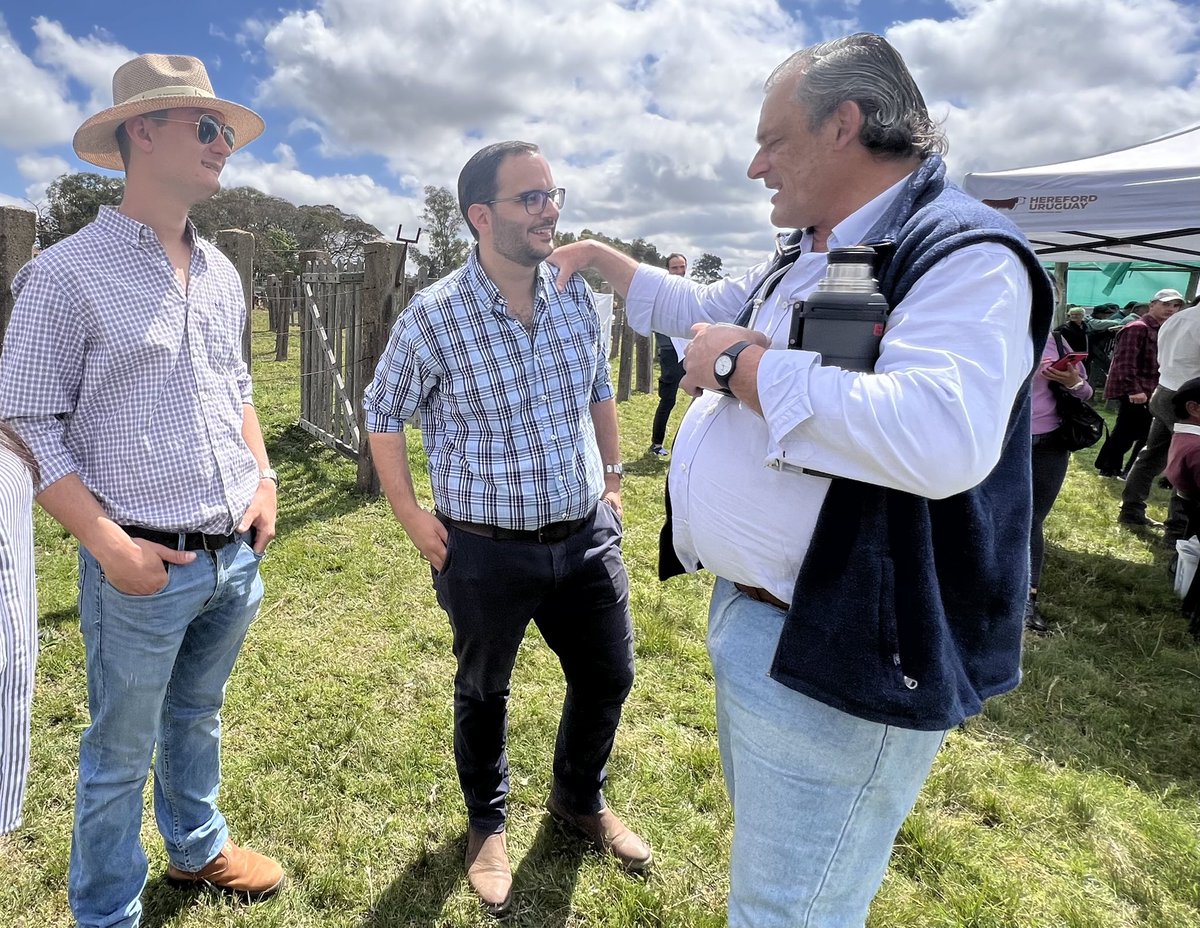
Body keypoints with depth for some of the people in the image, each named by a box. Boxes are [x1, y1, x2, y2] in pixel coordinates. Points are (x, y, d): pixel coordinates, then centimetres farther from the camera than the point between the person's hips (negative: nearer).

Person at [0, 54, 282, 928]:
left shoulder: (221, 274, 9)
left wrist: (264, 480, 5)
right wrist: (108, 545, -16)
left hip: (237, 558, 6)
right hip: (145, 568, -5)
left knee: (197, 721, 24)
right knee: (121, 752, 12)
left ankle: (199, 846, 46)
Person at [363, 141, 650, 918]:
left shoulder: (578, 294, -2)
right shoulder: (435, 316, -15)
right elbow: (383, 417, -1)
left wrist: (613, 477, 15)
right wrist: (413, 518, -4)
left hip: (587, 536, 5)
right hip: (486, 552, -4)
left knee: (608, 678, 17)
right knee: (483, 692, 16)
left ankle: (581, 800, 46)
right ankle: (488, 825, 44)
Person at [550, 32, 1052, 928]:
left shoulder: (964, 255, -20)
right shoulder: (802, 258, 11)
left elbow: (942, 439, -39)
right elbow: (704, 308, 29)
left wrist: (741, 367, -28)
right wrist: (605, 259, 31)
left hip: (835, 656, -10)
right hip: (751, 615, 10)